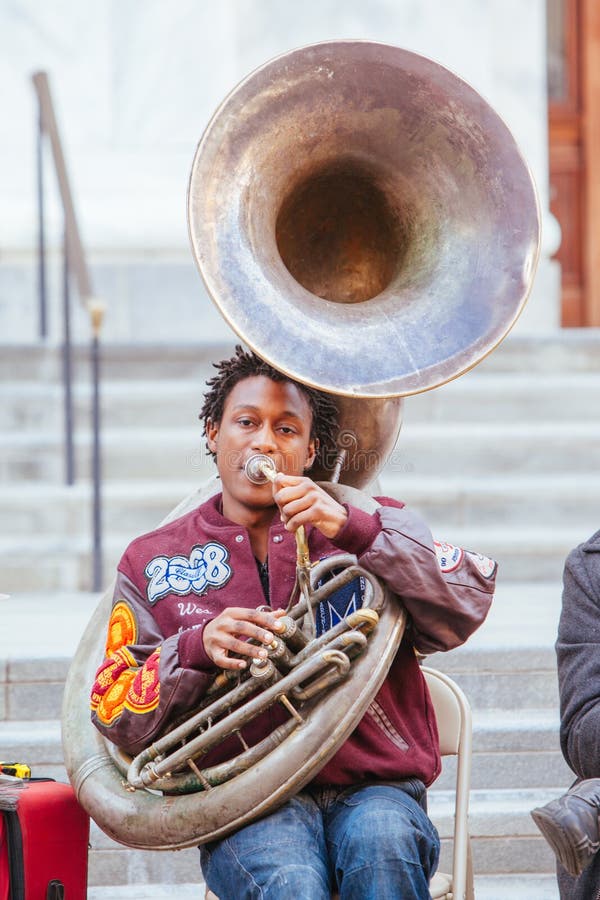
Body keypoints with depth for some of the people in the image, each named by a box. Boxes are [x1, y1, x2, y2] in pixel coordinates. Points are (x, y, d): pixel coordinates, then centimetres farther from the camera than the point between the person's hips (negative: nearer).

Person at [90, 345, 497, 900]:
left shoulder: (374, 529, 15)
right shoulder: (153, 562, 17)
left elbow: (467, 605, -5)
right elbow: (117, 721, 10)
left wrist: (352, 529, -16)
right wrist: (196, 648, -9)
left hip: (374, 787, 1)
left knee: (381, 842, -36)